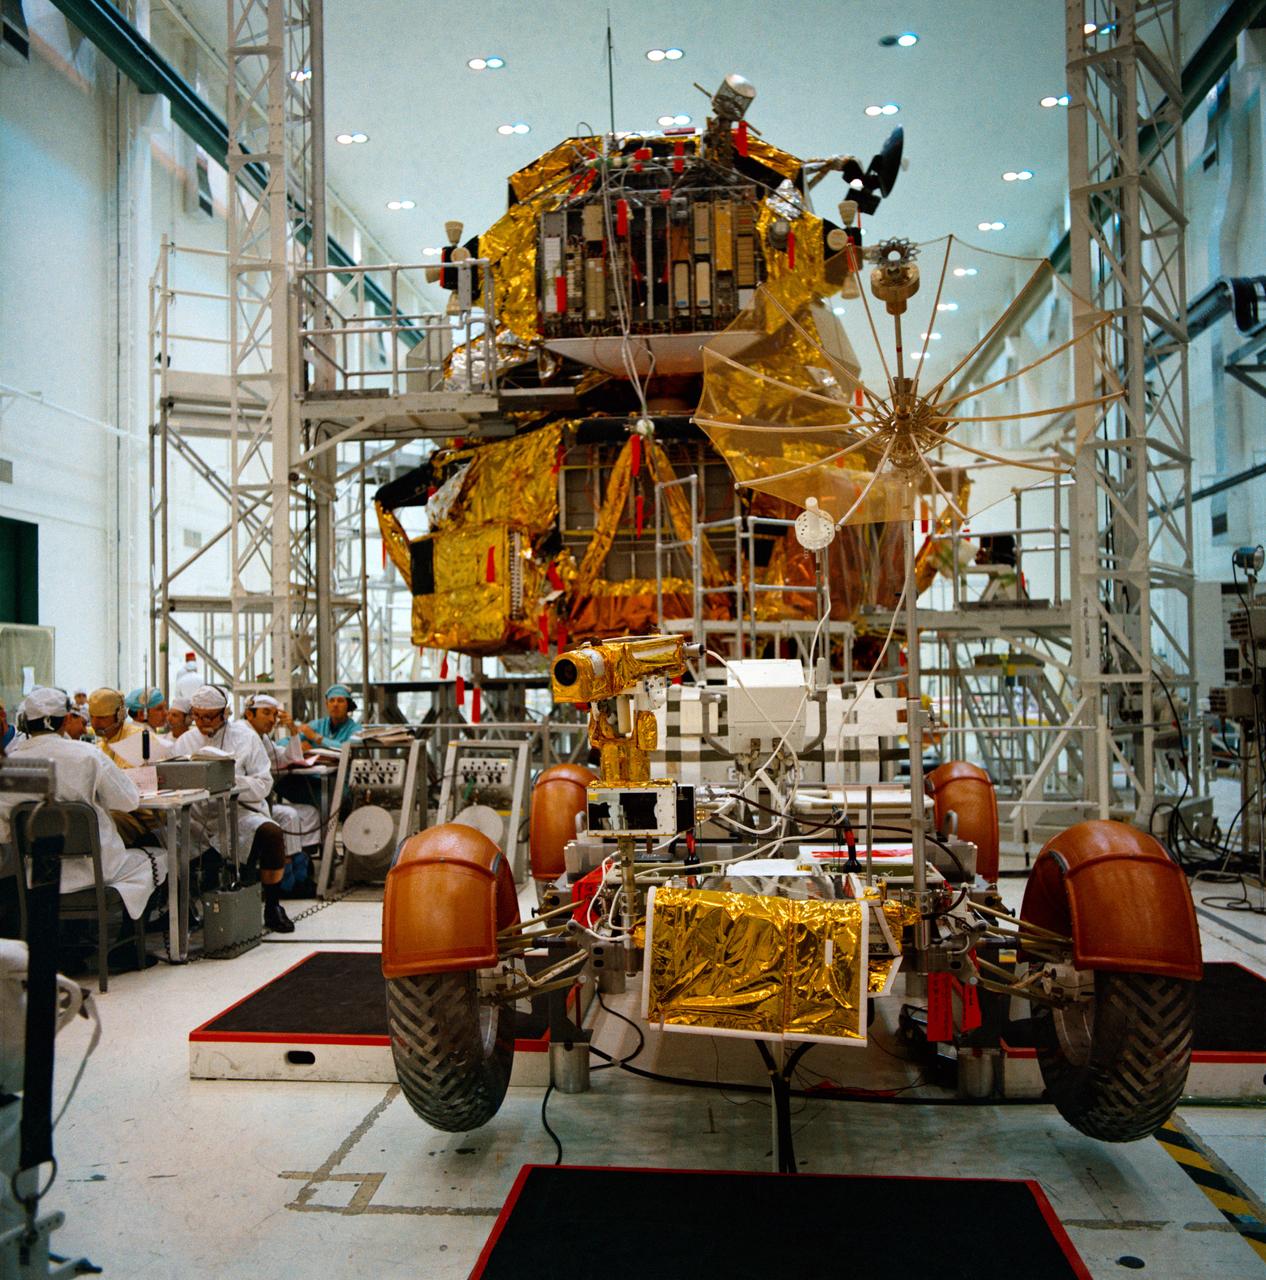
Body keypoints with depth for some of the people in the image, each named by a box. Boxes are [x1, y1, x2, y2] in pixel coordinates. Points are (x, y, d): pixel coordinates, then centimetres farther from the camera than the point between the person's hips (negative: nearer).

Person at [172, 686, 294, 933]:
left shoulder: (245, 737, 5)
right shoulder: (185, 741, 15)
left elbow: (263, 784, -2)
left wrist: (234, 781, -20)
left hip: (241, 809, -2)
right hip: (199, 814, 2)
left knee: (271, 833, -31)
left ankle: (272, 906, -11)